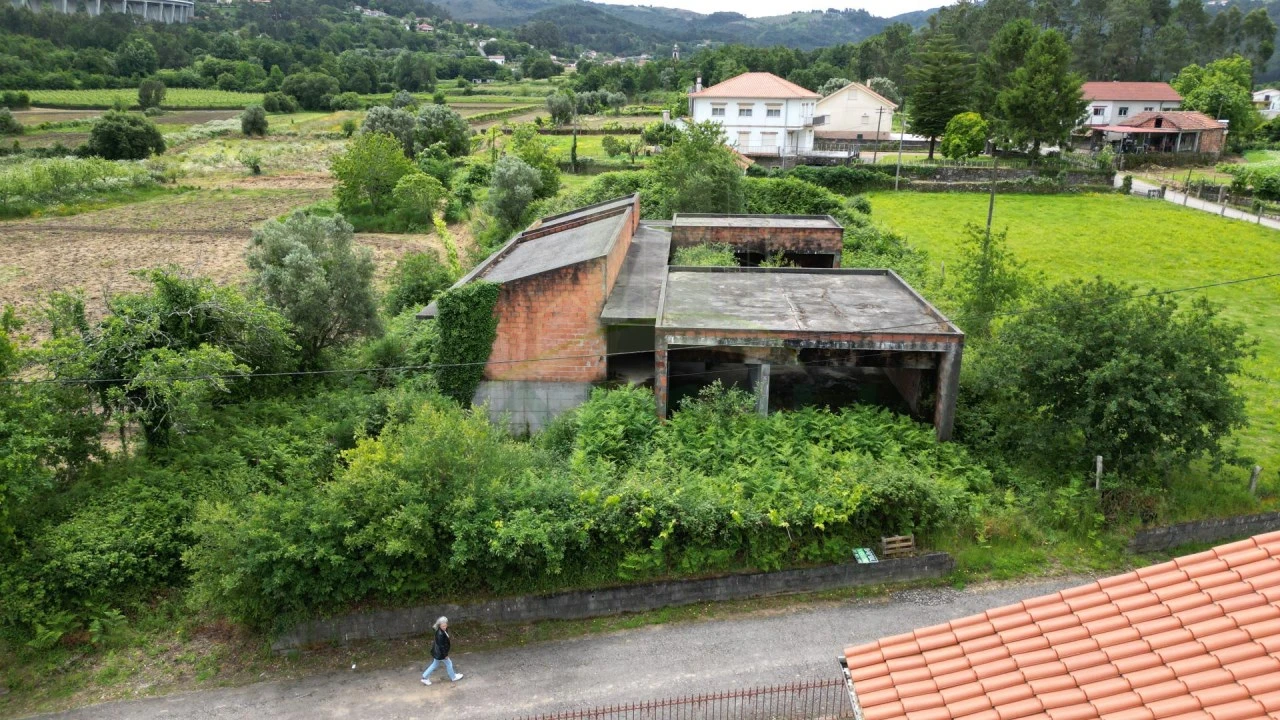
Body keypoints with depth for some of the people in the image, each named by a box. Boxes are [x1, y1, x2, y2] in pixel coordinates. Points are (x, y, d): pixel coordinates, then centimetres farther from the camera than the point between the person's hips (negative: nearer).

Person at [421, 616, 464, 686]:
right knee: (448, 663, 11)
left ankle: (425, 677, 28)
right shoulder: (440, 634, -32)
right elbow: (441, 645, -27)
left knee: (435, 664, 22)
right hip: (440, 653, -9)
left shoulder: (444, 631, -2)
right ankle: (453, 677, 31)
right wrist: (445, 655, -18)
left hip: (437, 652, 9)